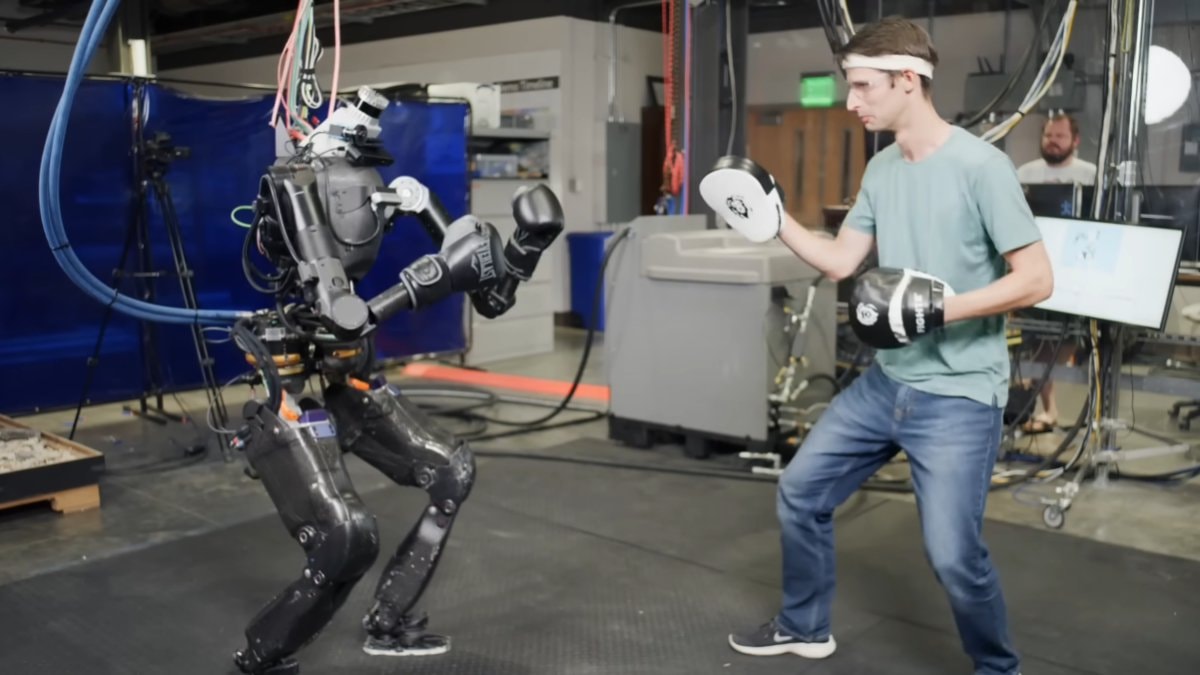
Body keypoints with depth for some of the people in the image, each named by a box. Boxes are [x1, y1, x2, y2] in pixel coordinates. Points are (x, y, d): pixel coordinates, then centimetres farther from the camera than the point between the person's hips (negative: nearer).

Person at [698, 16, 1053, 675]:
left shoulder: (980, 165, -16)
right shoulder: (882, 168, 7)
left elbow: (1037, 278, -16)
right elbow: (839, 260, 10)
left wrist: (940, 308, -25)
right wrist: (770, 214, 1)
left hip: (958, 395, -8)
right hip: (886, 382, 8)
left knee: (953, 555, -10)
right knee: (799, 492, 14)